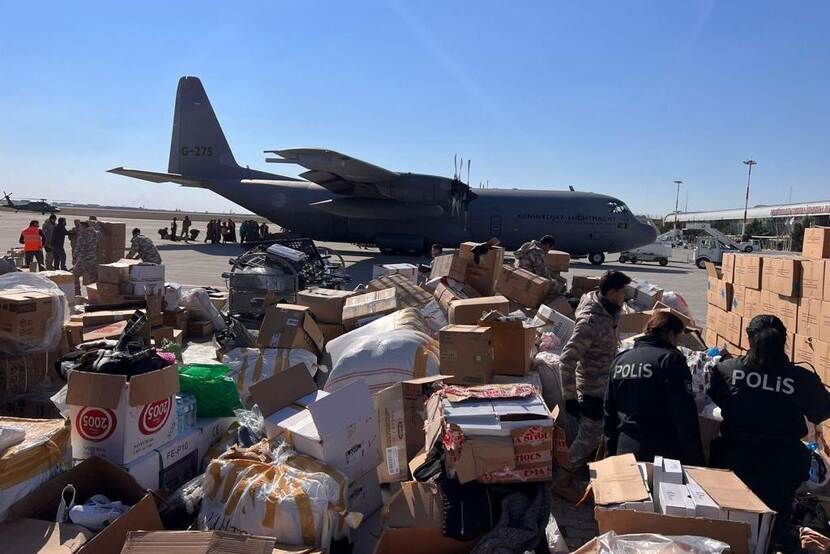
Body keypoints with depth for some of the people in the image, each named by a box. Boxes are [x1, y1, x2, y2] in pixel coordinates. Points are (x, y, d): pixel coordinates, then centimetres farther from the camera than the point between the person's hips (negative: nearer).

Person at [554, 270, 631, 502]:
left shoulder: (608, 312, 0)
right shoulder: (591, 321, -29)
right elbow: (566, 360, -29)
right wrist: (569, 397, -27)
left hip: (603, 387, 9)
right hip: (593, 390, -9)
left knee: (592, 433, 24)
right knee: (588, 437, 3)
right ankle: (564, 482, 16)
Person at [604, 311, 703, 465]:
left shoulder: (619, 360, 11)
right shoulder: (670, 360, -10)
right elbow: (685, 416, -14)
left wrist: (611, 452, 21)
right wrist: (694, 460, -9)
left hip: (624, 452, 6)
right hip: (662, 453, -6)